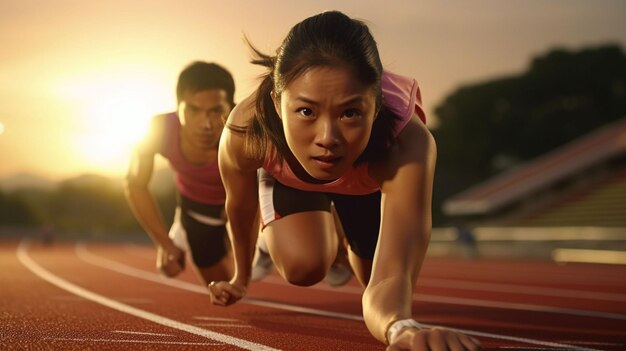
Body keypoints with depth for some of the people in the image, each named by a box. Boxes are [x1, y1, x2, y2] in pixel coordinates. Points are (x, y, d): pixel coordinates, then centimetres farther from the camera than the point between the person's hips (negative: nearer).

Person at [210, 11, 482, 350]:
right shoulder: (245, 134, -42)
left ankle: (351, 246, 51)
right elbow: (240, 207, -17)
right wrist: (242, 276, 2)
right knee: (302, 267, -20)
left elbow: (391, 276, -61)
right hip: (288, 175, 0)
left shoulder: (408, 144, -50)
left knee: (374, 274, 12)